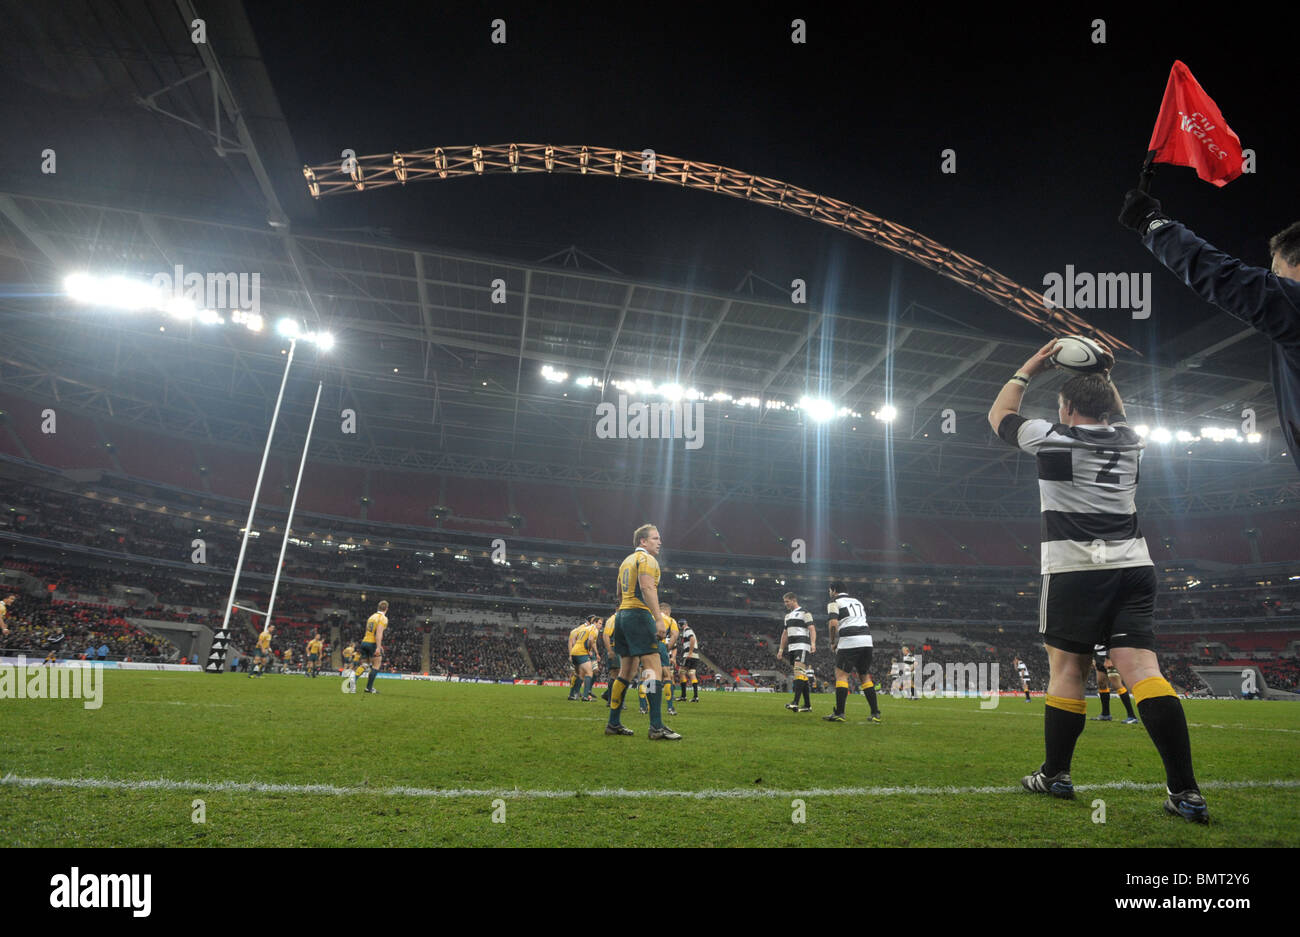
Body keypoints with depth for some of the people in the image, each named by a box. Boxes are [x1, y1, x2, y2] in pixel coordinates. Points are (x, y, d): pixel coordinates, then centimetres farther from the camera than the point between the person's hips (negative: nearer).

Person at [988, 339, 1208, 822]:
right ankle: (1186, 791, -9)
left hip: (1074, 569, -4)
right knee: (1141, 667, -3)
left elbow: (999, 415, 17)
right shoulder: (1129, 439, 13)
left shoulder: (1051, 437, -1)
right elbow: (1114, 416, 39)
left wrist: (1028, 370, 25)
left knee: (1066, 668, 4)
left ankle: (1055, 775, 13)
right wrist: (1101, 377, 37)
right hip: (1132, 565, 4)